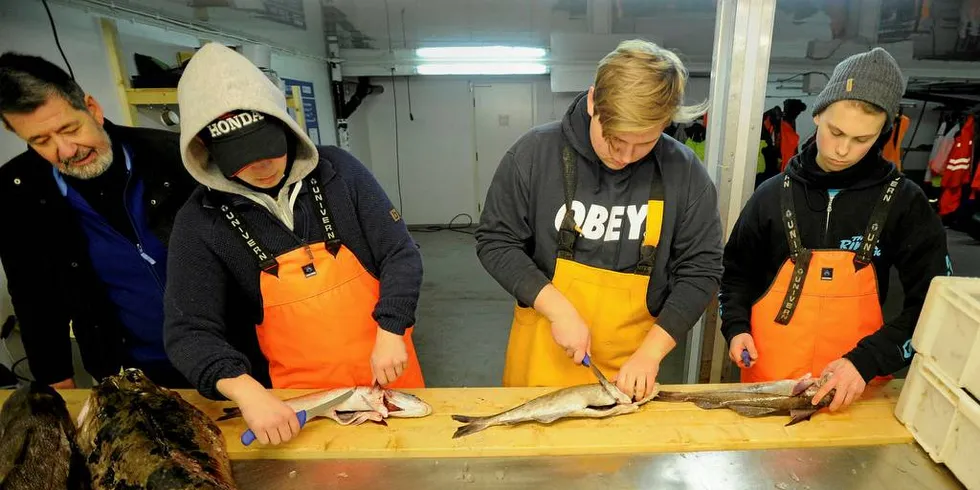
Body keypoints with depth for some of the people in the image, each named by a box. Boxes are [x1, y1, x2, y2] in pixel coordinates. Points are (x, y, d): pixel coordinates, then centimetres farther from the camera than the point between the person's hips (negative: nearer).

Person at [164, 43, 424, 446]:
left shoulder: (337, 171, -10)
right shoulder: (201, 222, -10)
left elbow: (400, 255, -7)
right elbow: (190, 330, -13)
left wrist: (390, 333, -19)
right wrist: (248, 394, -29)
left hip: (386, 370, 1)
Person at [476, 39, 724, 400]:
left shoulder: (684, 172, -10)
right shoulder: (535, 152, -14)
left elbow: (700, 270, -4)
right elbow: (495, 242, -9)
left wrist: (651, 351, -12)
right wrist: (559, 309, -19)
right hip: (544, 352, 0)